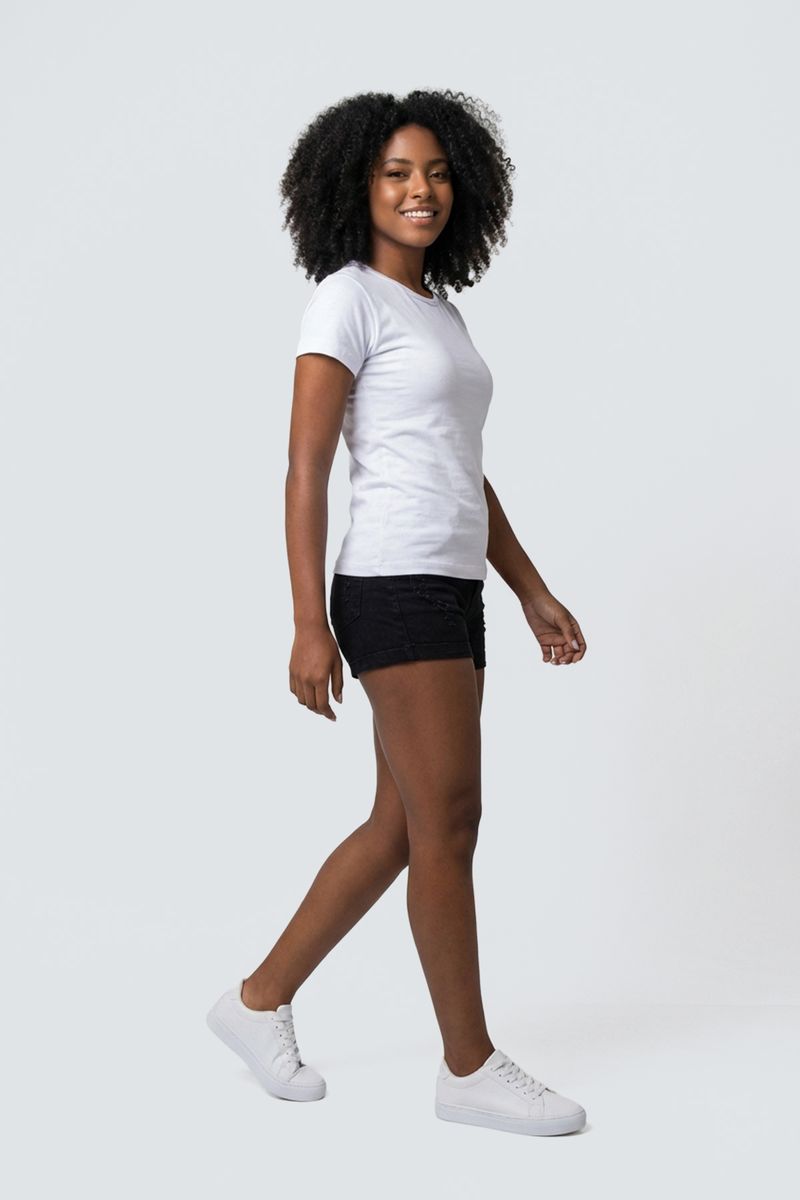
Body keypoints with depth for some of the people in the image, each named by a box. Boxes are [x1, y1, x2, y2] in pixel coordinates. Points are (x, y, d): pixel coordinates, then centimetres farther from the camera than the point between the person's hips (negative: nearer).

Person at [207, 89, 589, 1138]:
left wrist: (535, 593, 18)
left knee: (403, 828, 12)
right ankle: (470, 1067, 10)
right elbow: (305, 471, -11)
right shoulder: (347, 298, -5)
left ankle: (261, 1001, 24)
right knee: (449, 823, -3)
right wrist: (309, 627, -17)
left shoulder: (441, 312, 19)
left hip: (452, 590, 9)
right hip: (394, 589, -9)